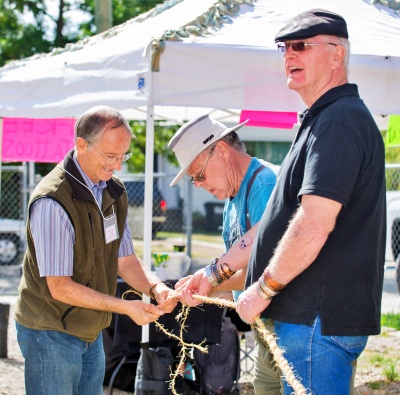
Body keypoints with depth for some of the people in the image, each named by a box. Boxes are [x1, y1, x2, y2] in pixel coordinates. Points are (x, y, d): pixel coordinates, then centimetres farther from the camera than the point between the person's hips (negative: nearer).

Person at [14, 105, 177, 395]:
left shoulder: (114, 192, 3)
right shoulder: (52, 202, -24)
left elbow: (124, 259, 8)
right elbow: (60, 287, -23)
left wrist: (154, 287, -12)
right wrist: (125, 307, -23)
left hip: (92, 332, 8)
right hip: (51, 335, -8)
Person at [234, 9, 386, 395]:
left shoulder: (340, 121, -15)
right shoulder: (323, 120, 19)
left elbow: (314, 225, -24)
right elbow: (280, 221, 24)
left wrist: (262, 290, -14)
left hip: (320, 319, -10)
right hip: (311, 314, 10)